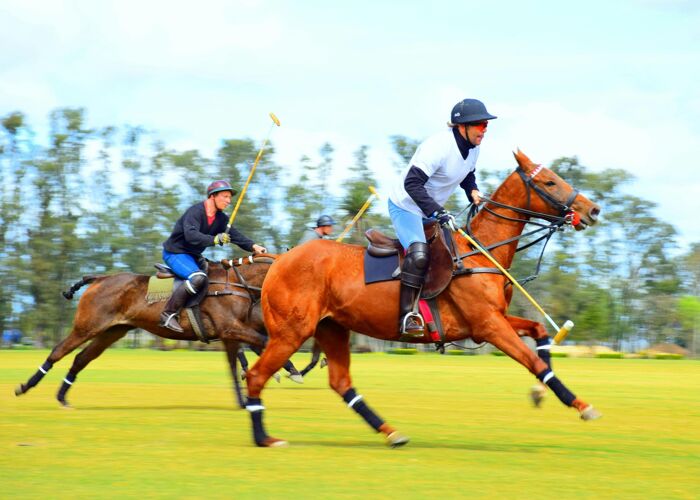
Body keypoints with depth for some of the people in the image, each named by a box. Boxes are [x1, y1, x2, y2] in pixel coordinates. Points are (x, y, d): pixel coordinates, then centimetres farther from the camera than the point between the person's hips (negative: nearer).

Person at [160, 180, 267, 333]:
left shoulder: (220, 218, 7)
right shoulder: (195, 211, -20)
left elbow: (234, 234, -2)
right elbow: (191, 235, -35)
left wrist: (253, 246, -18)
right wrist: (214, 239, -47)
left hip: (193, 256, 10)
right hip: (175, 253, -10)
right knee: (198, 278, -31)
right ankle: (168, 314, -29)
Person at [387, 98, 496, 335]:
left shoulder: (473, 148, -2)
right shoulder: (438, 147, -29)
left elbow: (468, 175, 18)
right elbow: (412, 184, -35)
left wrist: (473, 192, -4)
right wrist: (438, 213, -41)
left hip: (430, 210, 9)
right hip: (405, 206, -9)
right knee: (419, 253, -29)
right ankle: (407, 315, -27)